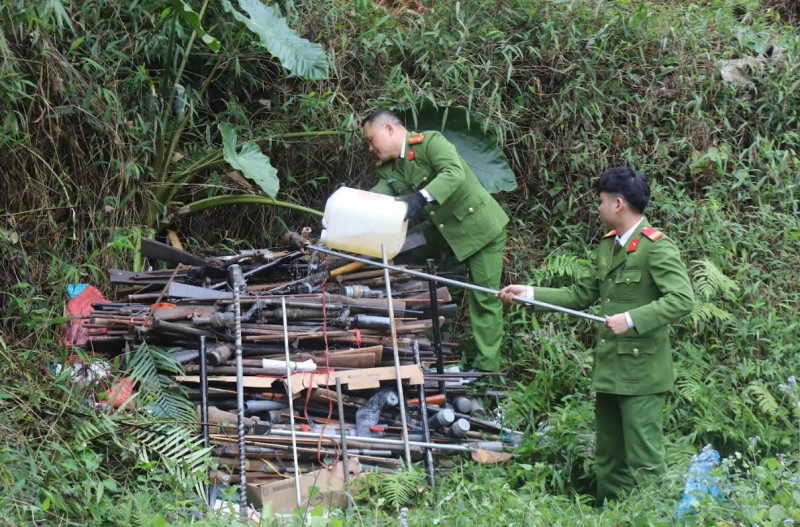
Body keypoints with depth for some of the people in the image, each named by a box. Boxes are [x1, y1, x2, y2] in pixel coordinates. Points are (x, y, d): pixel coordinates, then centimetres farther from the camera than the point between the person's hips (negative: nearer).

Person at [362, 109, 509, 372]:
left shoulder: (431, 142, -16)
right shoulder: (388, 169, 7)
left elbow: (454, 173, -32)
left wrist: (421, 197, -45)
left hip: (481, 228, -8)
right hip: (441, 232, 8)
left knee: (484, 298, -4)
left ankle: (486, 366, 0)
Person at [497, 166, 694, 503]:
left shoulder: (657, 247, -12)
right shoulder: (608, 245, 16)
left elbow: (682, 299, -21)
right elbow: (580, 295, 19)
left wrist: (632, 319, -27)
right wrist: (530, 294, 12)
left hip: (641, 371, -9)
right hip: (608, 369, 9)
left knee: (643, 460, -8)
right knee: (608, 459, 14)